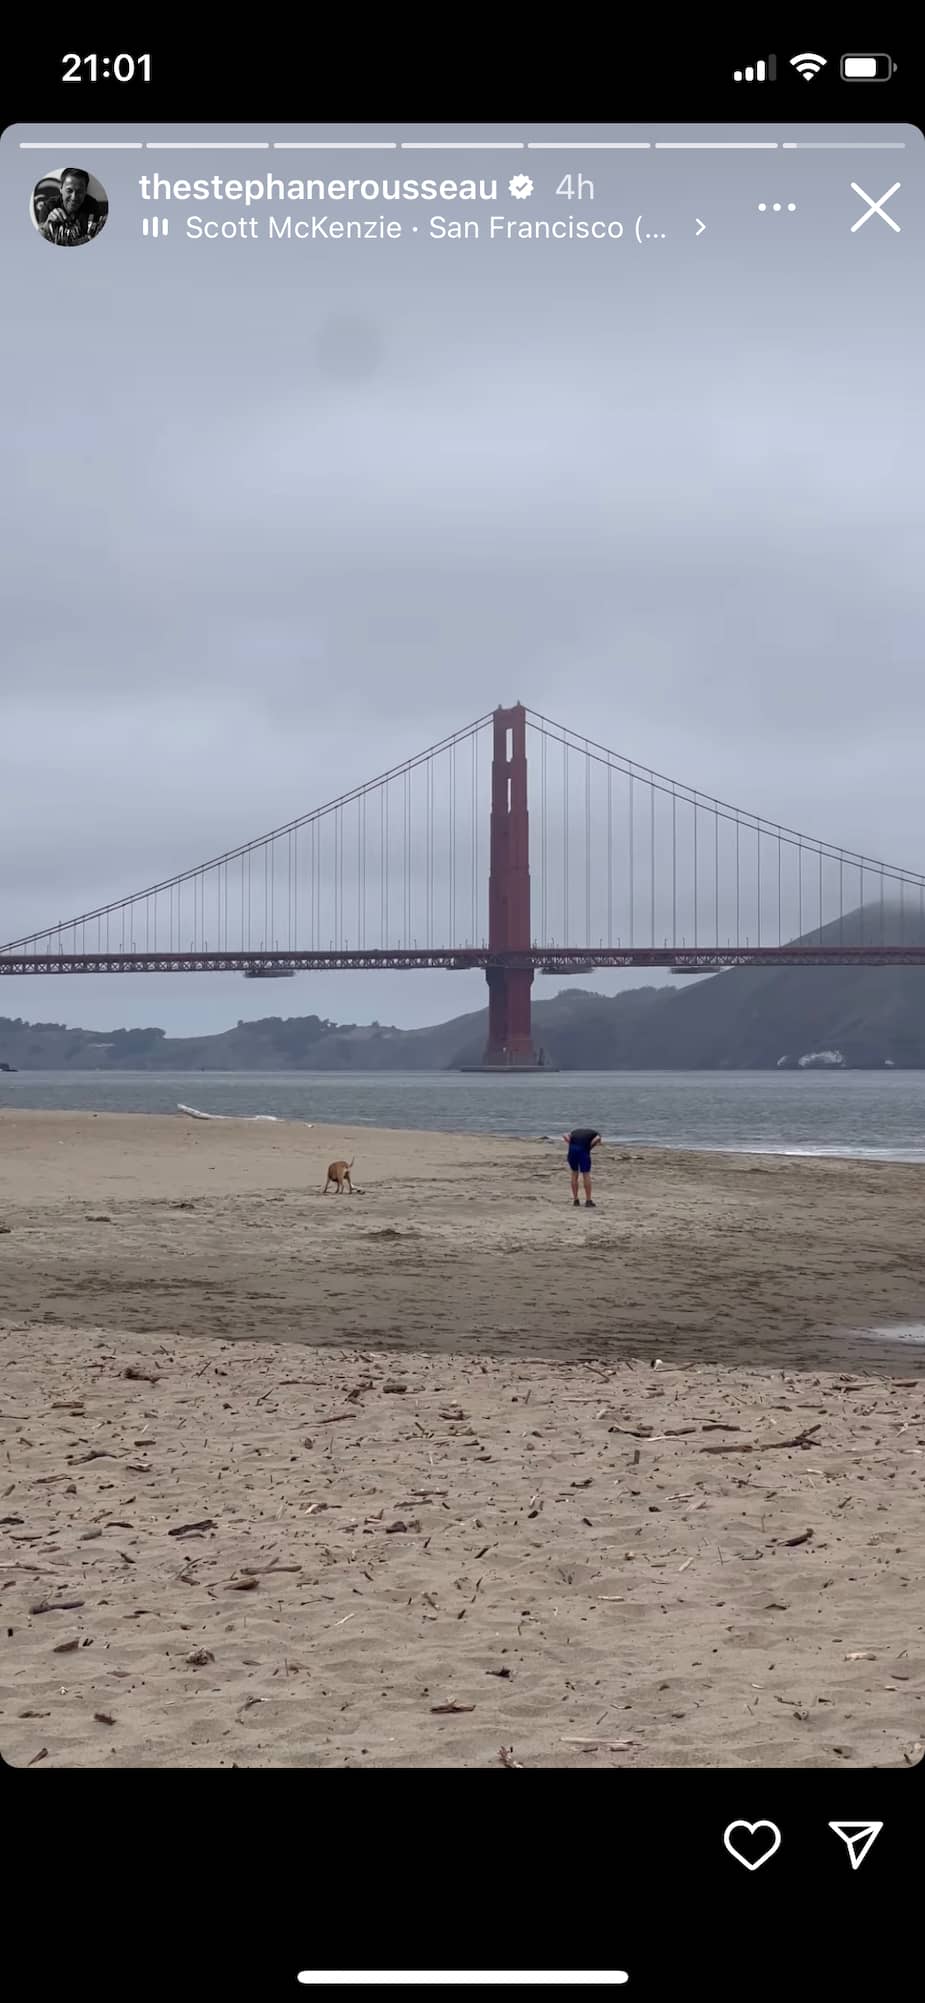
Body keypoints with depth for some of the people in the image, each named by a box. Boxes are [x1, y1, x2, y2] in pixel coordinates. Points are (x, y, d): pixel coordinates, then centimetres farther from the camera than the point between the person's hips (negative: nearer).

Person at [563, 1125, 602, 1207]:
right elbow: (597, 1138, -4)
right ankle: (588, 1201, 4)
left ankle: (575, 1200, 18)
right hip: (583, 1150, -4)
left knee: (574, 1174, 16)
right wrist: (589, 1146, 6)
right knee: (586, 1175, 4)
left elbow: (565, 1135, 17)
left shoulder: (576, 1130, 34)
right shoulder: (595, 1133, 21)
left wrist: (570, 1145, 11)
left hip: (572, 1148, 4)